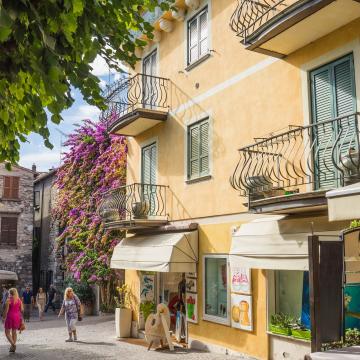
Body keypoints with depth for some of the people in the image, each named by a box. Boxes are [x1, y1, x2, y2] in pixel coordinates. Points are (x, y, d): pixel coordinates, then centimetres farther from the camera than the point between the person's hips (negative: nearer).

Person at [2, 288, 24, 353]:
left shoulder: (8, 300, -10)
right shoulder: (19, 300, 4)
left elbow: (6, 310, -12)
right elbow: (22, 309, 4)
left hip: (10, 316, -5)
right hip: (17, 316, 5)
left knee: (7, 332, 5)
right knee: (14, 332, 14)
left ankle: (13, 344, -14)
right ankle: (13, 348, 15)